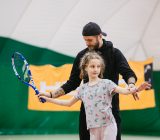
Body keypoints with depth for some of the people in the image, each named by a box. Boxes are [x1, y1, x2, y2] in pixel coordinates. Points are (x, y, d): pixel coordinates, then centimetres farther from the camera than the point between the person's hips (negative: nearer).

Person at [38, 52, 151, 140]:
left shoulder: (106, 83, -2)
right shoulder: (82, 88, 12)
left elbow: (123, 91, -16)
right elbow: (69, 103, 23)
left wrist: (136, 89, -35)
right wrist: (48, 99, 24)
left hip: (108, 125, -5)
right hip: (93, 128, 5)